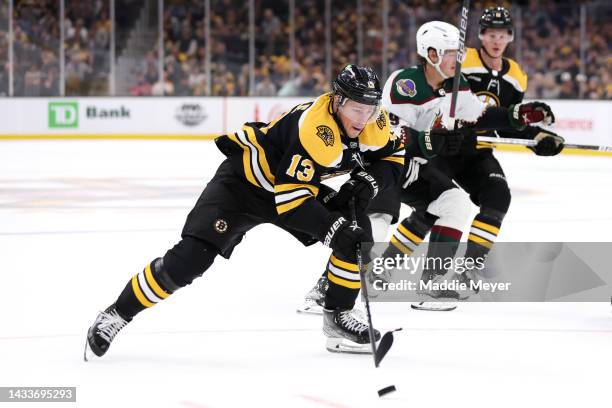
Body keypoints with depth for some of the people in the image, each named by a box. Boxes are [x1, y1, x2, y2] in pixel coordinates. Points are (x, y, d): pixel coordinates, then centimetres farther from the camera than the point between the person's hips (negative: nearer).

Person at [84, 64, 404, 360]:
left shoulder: (373, 120, -14)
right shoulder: (314, 126, -36)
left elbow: (392, 158, 3)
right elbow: (289, 195, -37)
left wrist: (368, 181, -17)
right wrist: (333, 229, -42)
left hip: (301, 182, 7)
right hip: (245, 180, -7)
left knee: (359, 233, -9)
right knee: (191, 258, -19)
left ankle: (338, 316, 4)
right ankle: (118, 314, -5)